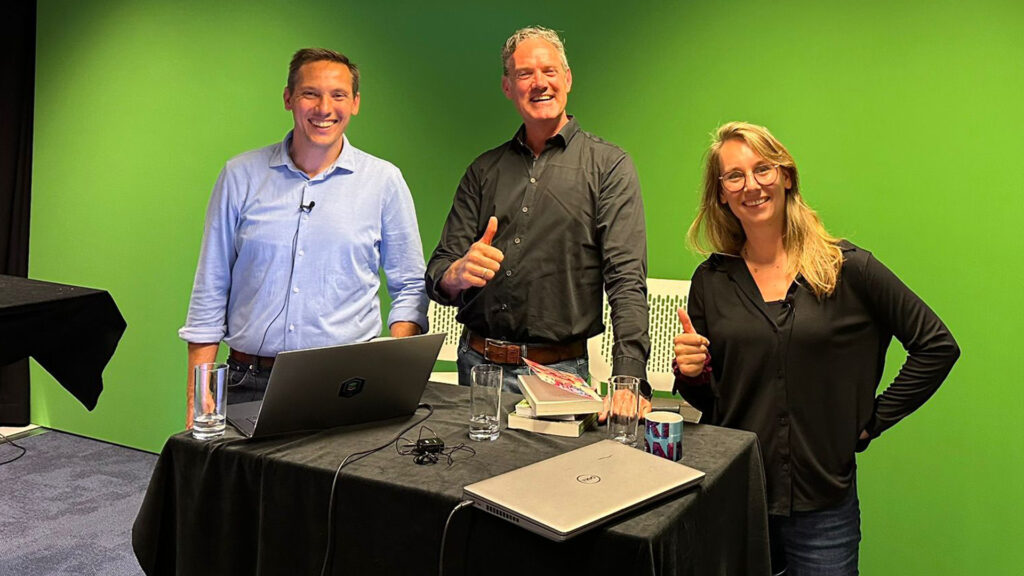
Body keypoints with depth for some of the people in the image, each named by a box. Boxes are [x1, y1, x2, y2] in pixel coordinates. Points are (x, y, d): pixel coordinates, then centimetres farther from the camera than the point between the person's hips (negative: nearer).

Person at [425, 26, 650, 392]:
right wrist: (457, 274, -18)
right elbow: (438, 275, 7)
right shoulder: (483, 170, 11)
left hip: (558, 371, -3)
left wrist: (628, 382, -23)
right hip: (476, 363, 3)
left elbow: (627, 281, -11)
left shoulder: (608, 166, -1)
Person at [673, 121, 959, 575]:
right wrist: (691, 372, -12)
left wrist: (871, 421, -2)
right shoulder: (712, 281, 2)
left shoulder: (846, 268, -6)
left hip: (822, 507, -2)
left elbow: (937, 346, 1)